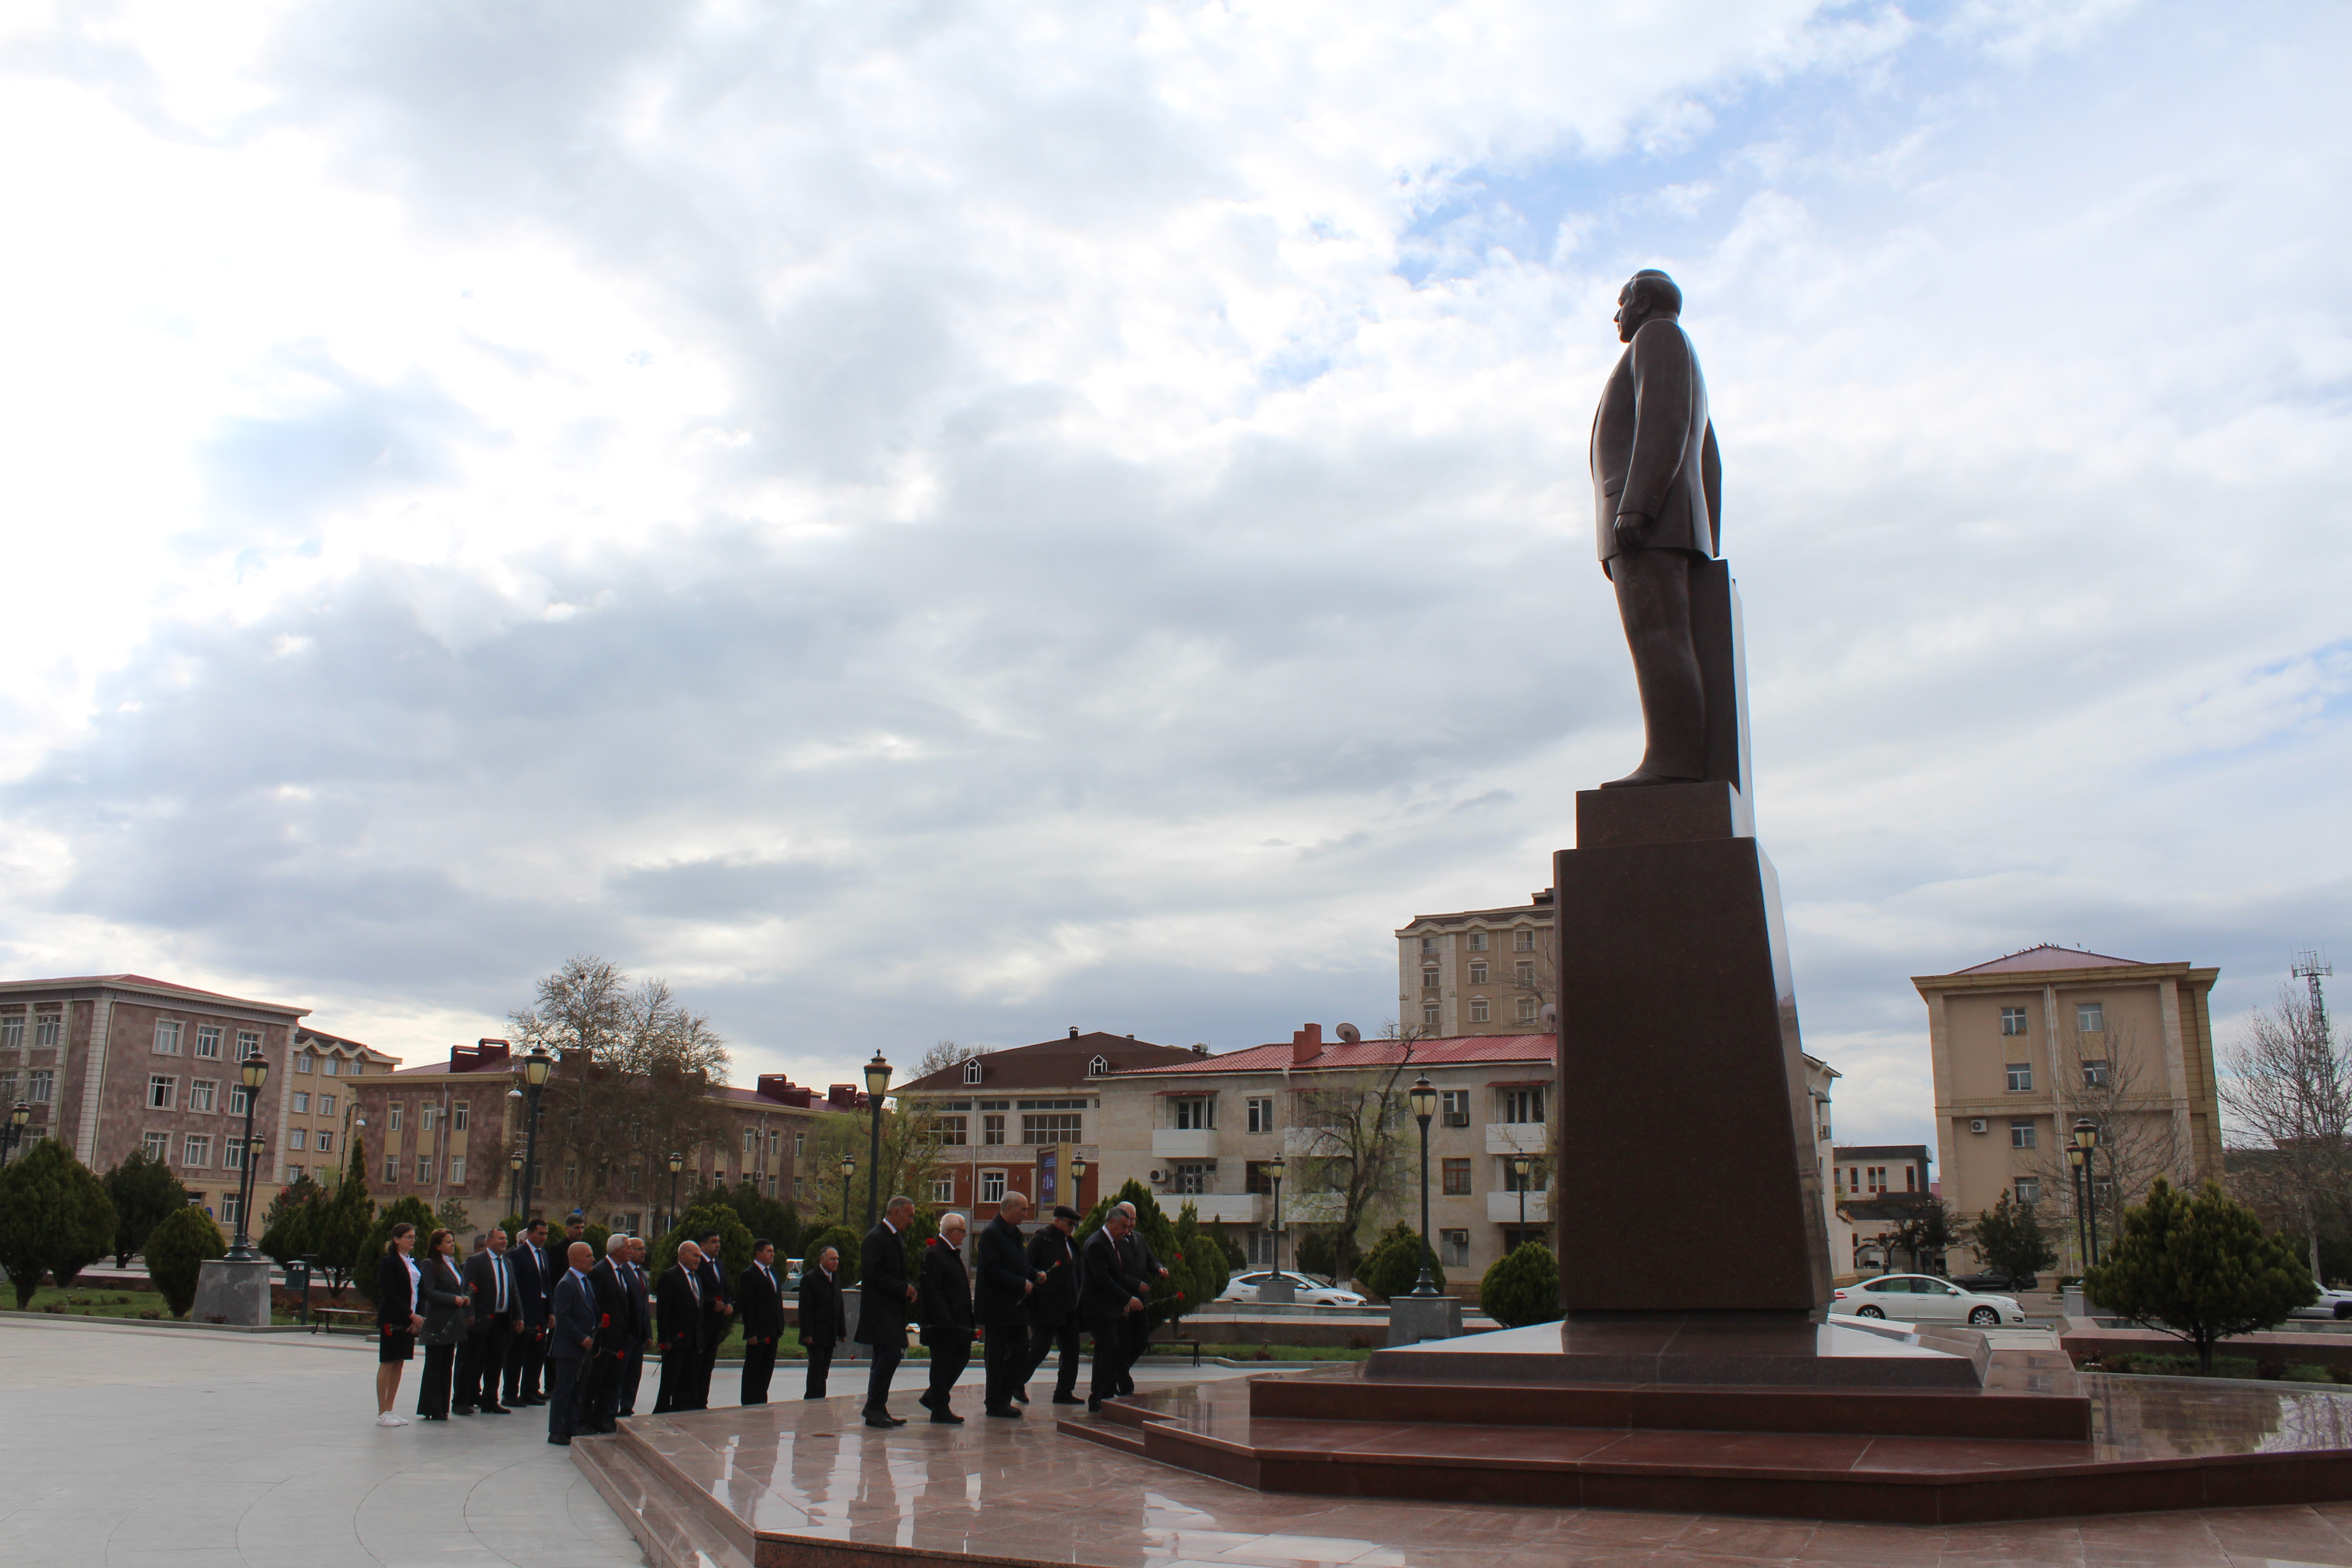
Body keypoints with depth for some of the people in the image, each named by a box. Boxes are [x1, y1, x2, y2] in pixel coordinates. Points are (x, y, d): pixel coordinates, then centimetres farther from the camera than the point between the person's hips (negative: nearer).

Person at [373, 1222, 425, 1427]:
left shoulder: (414, 1263, 14)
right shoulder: (388, 1262, -9)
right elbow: (390, 1294, -15)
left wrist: (418, 1315, -3)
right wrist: (412, 1315, -17)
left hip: (409, 1321, 7)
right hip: (392, 1321, -7)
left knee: (399, 1364, 8)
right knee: (387, 1364, -3)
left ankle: (389, 1410, 14)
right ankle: (382, 1413, 2)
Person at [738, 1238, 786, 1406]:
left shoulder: (773, 1271, 14)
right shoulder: (749, 1275, -11)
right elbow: (746, 1306, -15)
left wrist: (781, 1326, 12)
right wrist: (751, 1333, -19)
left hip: (773, 1332, 8)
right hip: (758, 1333, -8)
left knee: (767, 1369, 12)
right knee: (752, 1371, 2)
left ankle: (761, 1401, 20)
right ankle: (749, 1403, 9)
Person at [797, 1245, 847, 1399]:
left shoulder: (836, 1279, 15)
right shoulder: (810, 1279, -8)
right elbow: (805, 1309, -12)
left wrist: (842, 1331, 11)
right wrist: (807, 1334, -18)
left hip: (830, 1336, 7)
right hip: (816, 1335, -7)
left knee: (824, 1370, 7)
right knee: (816, 1369, -8)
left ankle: (820, 1399, 11)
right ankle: (811, 1398, -2)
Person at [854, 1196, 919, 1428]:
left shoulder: (897, 1239, 19)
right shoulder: (875, 1238, -11)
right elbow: (872, 1274, -19)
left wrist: (910, 1287, 5)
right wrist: (903, 1288, -17)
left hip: (893, 1311, 10)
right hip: (879, 1310, -10)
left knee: (886, 1357, 10)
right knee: (891, 1354, -16)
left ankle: (876, 1409, 14)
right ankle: (875, 1409, -10)